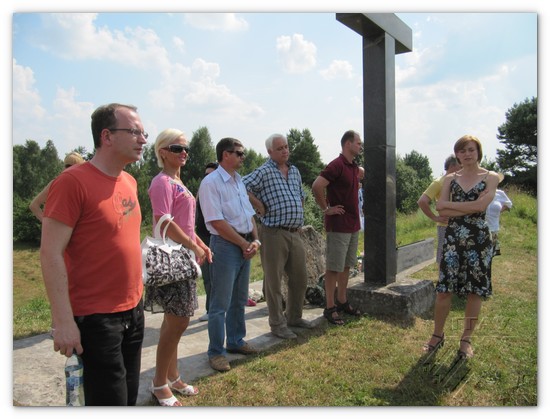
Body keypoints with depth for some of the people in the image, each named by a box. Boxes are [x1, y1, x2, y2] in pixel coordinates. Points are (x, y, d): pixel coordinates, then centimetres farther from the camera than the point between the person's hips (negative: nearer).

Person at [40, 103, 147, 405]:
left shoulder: (129, 182, 7)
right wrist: (64, 322, -19)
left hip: (134, 310, 8)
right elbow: (51, 254, -18)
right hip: (95, 319, -7)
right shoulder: (73, 182, -16)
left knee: (129, 397, 20)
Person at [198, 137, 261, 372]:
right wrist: (245, 245, -14)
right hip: (225, 245, -8)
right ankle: (216, 352, 14)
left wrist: (255, 240, -1)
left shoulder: (239, 181, 14)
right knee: (220, 304, 1)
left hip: (245, 246, 8)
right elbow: (217, 222, -19)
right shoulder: (211, 183, -12)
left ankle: (236, 341, 33)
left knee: (239, 300, 18)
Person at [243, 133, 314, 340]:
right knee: (274, 281, 3)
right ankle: (277, 325, 16)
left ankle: (294, 317, 33)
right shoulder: (264, 171, -9)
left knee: (300, 278, 15)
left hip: (295, 233, 8)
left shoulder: (295, 171, 16)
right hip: (274, 233, -7)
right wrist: (259, 206, -17)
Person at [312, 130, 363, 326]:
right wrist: (326, 208, -17)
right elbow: (316, 186, -26)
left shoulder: (354, 167, 12)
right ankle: (330, 308, 9)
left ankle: (342, 302, 28)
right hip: (338, 226, -9)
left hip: (353, 225, 9)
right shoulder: (336, 165, -16)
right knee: (334, 268, -1)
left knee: (346, 265, 16)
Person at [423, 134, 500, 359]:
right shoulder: (450, 178, 10)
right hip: (453, 238, 2)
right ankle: (438, 335, 15)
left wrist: (450, 204, -8)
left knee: (474, 290, 5)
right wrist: (470, 207, -12)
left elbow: (481, 205, -15)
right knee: (443, 289, 0)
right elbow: (441, 209, -3)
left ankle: (466, 339, 19)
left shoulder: (490, 177, 3)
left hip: (478, 239, -1)